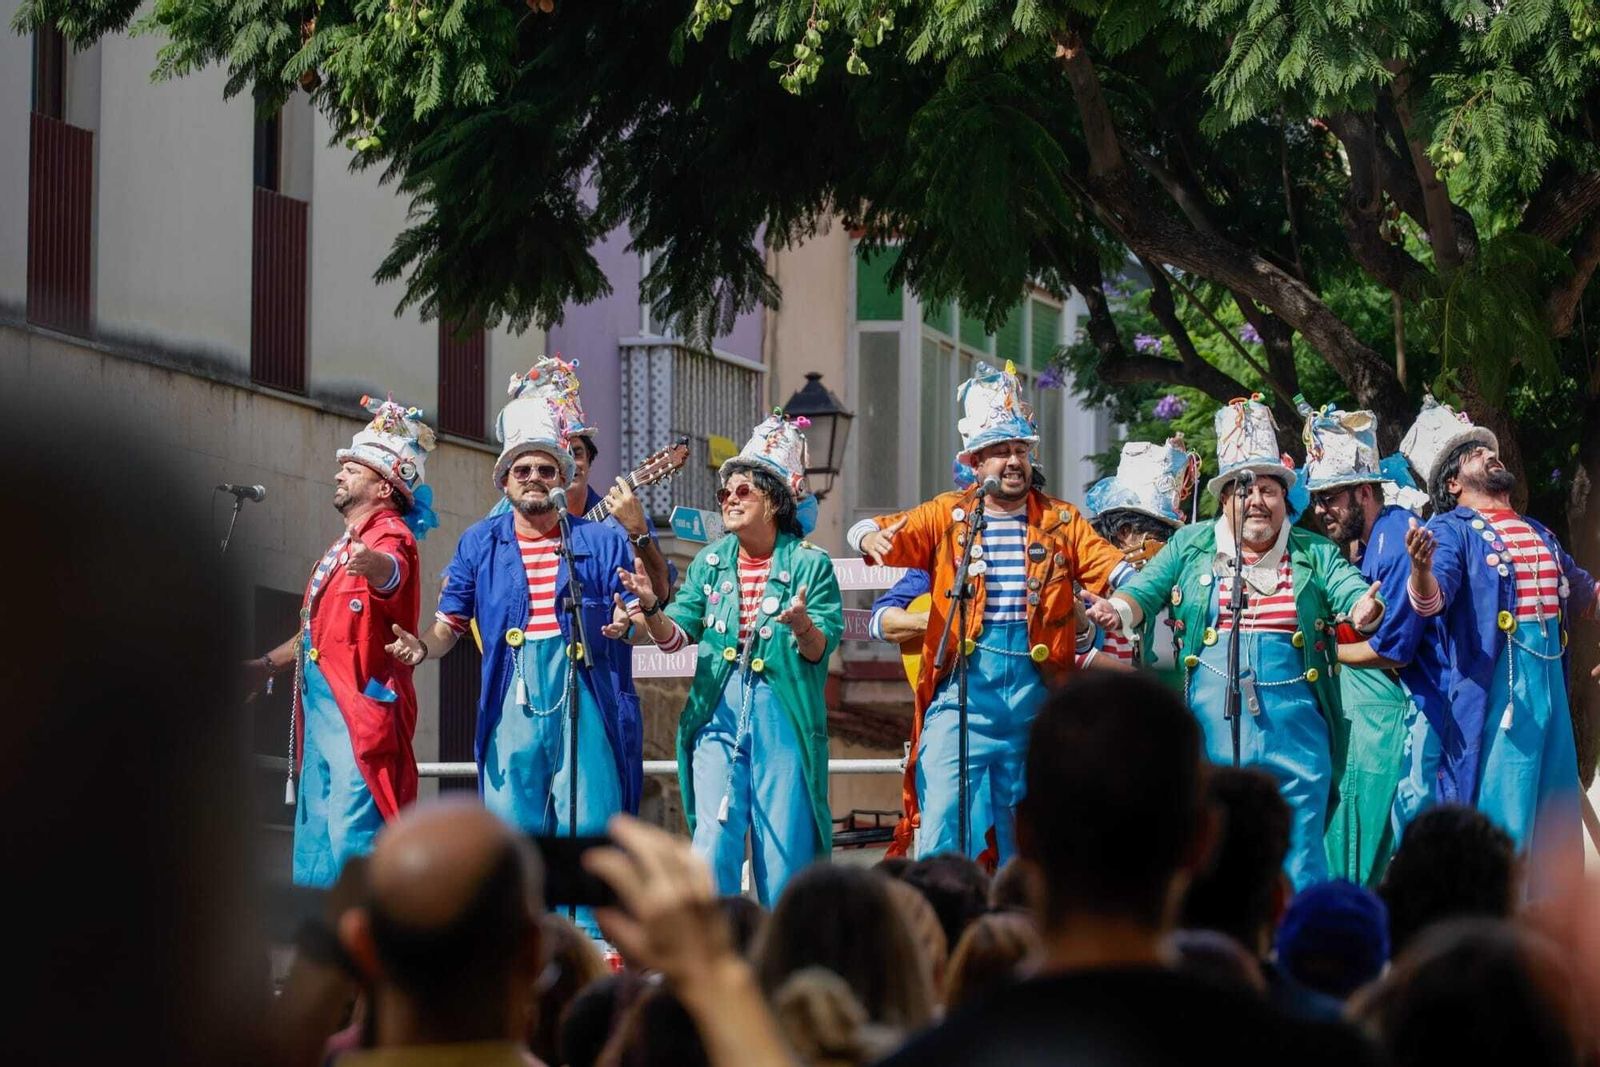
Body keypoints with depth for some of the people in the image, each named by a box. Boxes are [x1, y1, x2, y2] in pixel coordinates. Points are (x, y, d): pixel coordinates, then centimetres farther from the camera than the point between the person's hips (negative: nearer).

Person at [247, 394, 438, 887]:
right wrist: (267, 664, 28)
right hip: (319, 709, 10)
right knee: (313, 840, 8)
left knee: (351, 835, -19)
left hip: (360, 711, -10)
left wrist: (376, 565, -54)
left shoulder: (390, 535, -7)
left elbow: (393, 572, -32)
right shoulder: (342, 548, 24)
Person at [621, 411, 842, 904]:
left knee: (783, 842, -2)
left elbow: (820, 650, -4)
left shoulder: (809, 563, 0)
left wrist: (801, 625, -26)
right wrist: (651, 608, -12)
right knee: (714, 839, -8)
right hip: (718, 712, 3)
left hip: (783, 713, -3)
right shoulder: (711, 562, 11)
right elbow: (677, 637, 7)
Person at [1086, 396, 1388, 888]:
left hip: (1294, 730, 0)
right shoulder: (1192, 546, 12)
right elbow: (1143, 591, 6)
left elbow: (1351, 593, -3)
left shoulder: (1314, 552, 10)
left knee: (1300, 862, 1)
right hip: (1211, 730, 0)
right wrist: (1116, 612, -17)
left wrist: (1366, 610, -27)